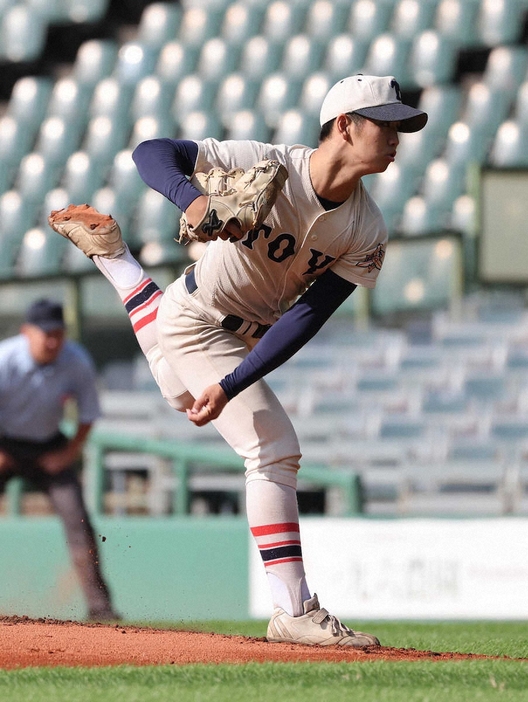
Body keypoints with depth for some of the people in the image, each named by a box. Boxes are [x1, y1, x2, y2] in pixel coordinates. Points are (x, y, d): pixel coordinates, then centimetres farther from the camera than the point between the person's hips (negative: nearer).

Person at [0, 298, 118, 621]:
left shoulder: (77, 362, -17)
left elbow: (88, 413, -2)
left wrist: (70, 452, -7)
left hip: (49, 446, 2)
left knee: (78, 519, -9)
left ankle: (99, 604, -5)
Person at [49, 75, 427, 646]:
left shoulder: (366, 231, -14)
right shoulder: (266, 165, -28)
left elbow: (306, 319, -18)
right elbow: (151, 152, -27)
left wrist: (231, 386, -26)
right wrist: (192, 197, -49)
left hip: (252, 336, 7)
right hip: (197, 321, -7)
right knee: (274, 448, -18)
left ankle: (110, 254, 54)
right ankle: (294, 612, -17)